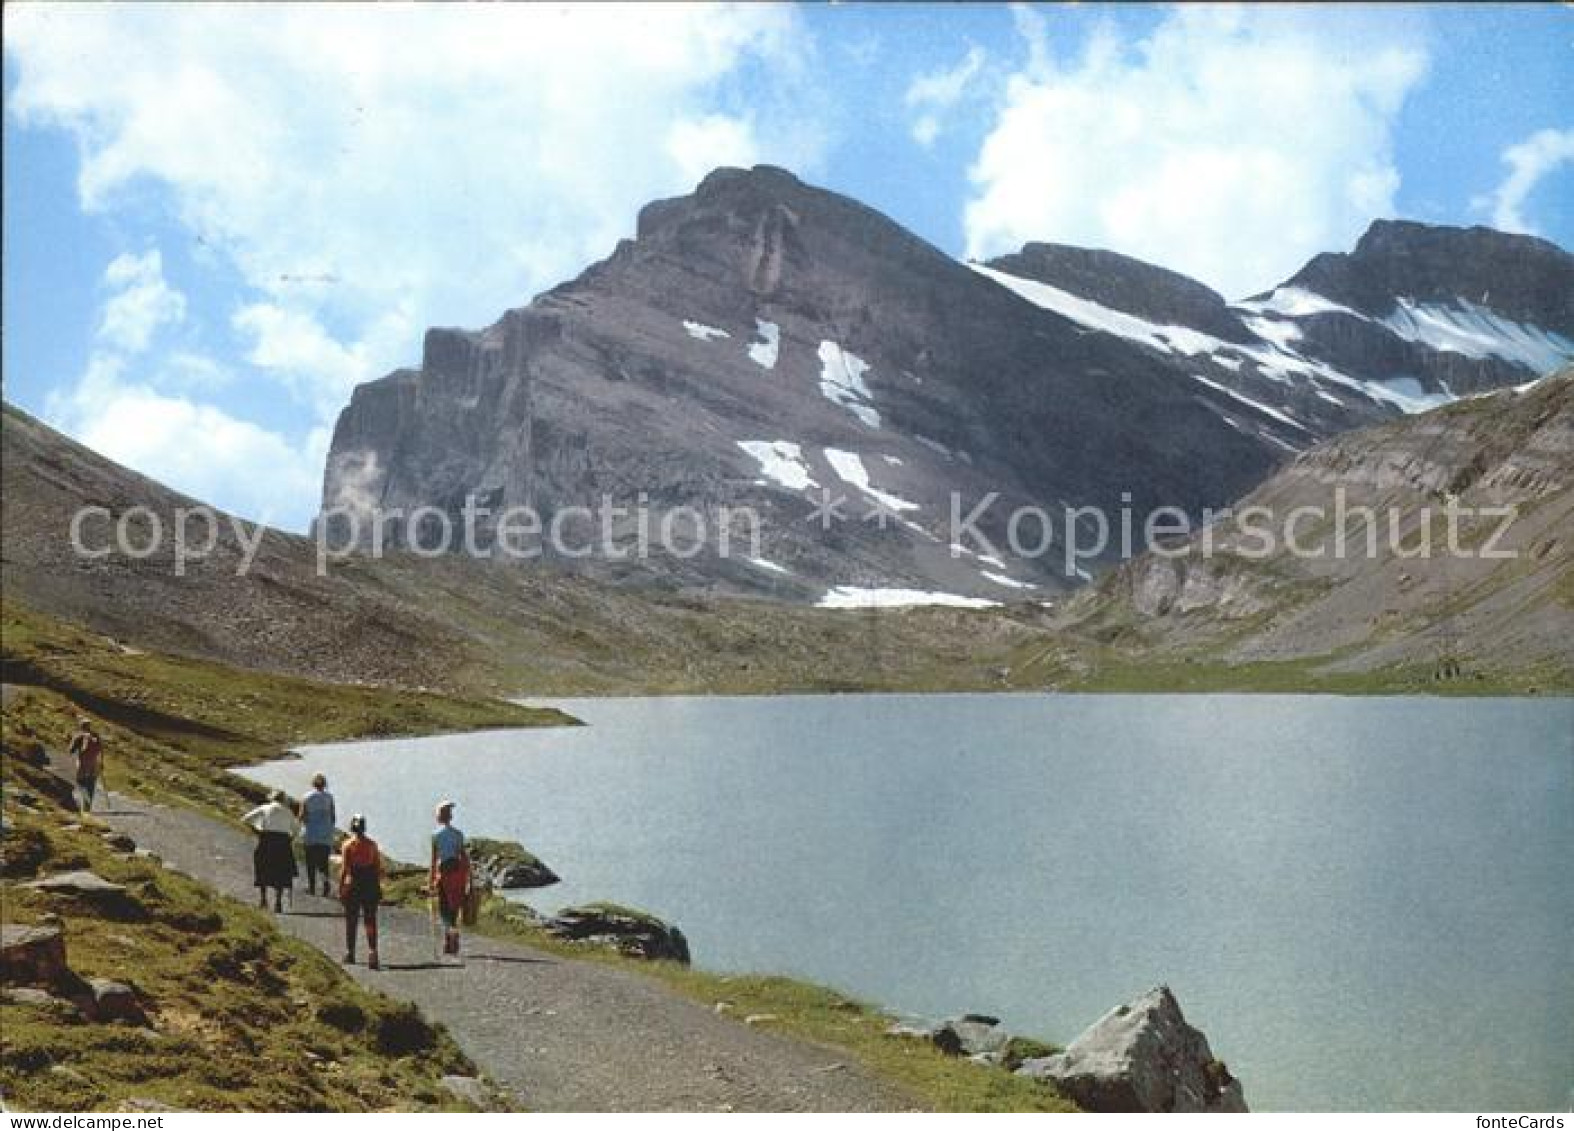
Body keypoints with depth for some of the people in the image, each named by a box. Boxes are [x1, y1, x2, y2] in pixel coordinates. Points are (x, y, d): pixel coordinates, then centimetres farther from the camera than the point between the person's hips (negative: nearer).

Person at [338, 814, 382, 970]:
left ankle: (350, 953, 21)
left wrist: (340, 889, -2)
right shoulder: (372, 844, 1)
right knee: (370, 921, 2)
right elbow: (378, 868, 3)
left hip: (353, 885, -1)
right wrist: (378, 887, 12)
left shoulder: (348, 845, -6)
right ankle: (372, 951, -13)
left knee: (351, 920, 13)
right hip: (371, 885, 1)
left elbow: (343, 869, -8)